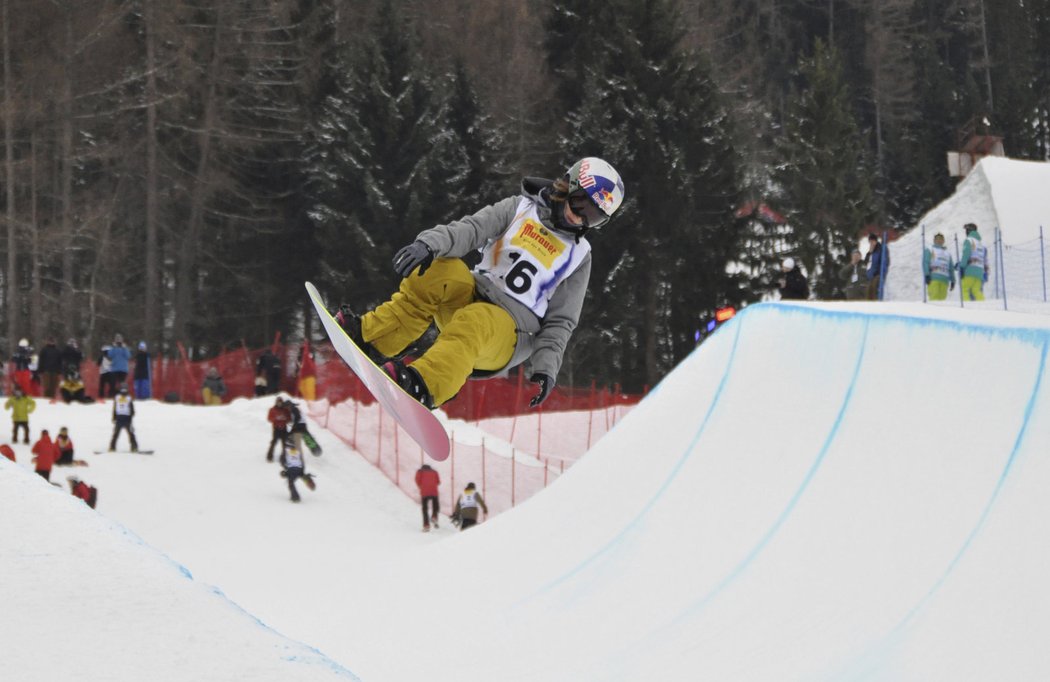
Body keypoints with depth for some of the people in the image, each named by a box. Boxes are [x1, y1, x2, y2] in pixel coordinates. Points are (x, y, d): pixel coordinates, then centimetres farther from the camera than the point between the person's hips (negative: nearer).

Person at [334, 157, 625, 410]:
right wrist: (430, 243, -24)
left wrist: (546, 367, -9)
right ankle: (372, 336, -32)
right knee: (440, 270, -29)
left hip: (509, 332, -2)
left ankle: (426, 386, -62)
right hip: (471, 297, 2)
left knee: (474, 325, -38)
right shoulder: (521, 209, 13)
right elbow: (472, 229, -3)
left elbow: (560, 321, 8)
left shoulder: (578, 256, 12)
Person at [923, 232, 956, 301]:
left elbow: (951, 268, 27)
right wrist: (927, 275, -13)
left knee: (942, 298, -7)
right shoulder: (929, 251, 15)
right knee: (934, 298, -19)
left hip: (944, 280, 4)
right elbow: (925, 263, 2)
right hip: (933, 278, -4)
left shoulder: (947, 254, 29)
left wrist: (953, 280, 16)